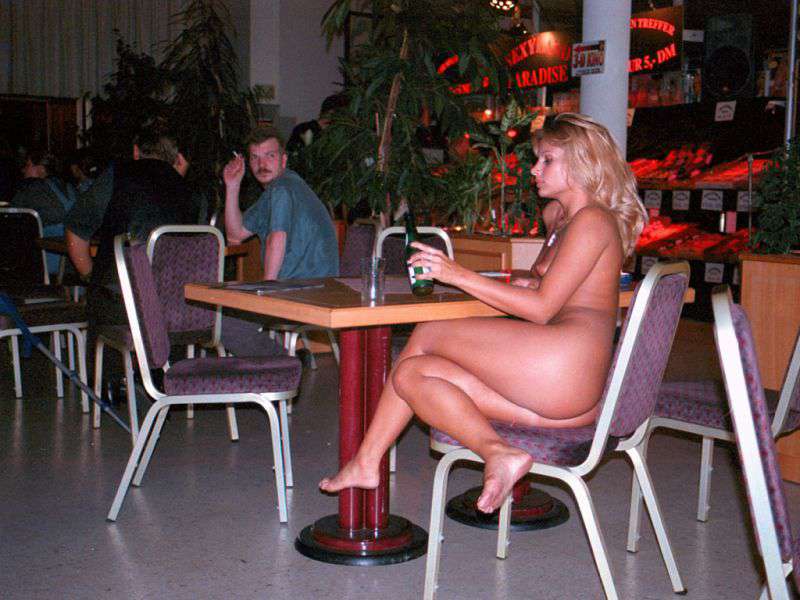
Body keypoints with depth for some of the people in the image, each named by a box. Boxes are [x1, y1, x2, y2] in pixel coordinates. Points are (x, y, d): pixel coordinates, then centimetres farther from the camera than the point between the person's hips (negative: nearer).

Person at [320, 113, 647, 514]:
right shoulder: (564, 220, 28)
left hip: (565, 359, -10)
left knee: (426, 337, -8)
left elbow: (541, 308, -11)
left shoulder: (592, 220, -2)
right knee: (411, 373, 4)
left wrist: (459, 275, -11)